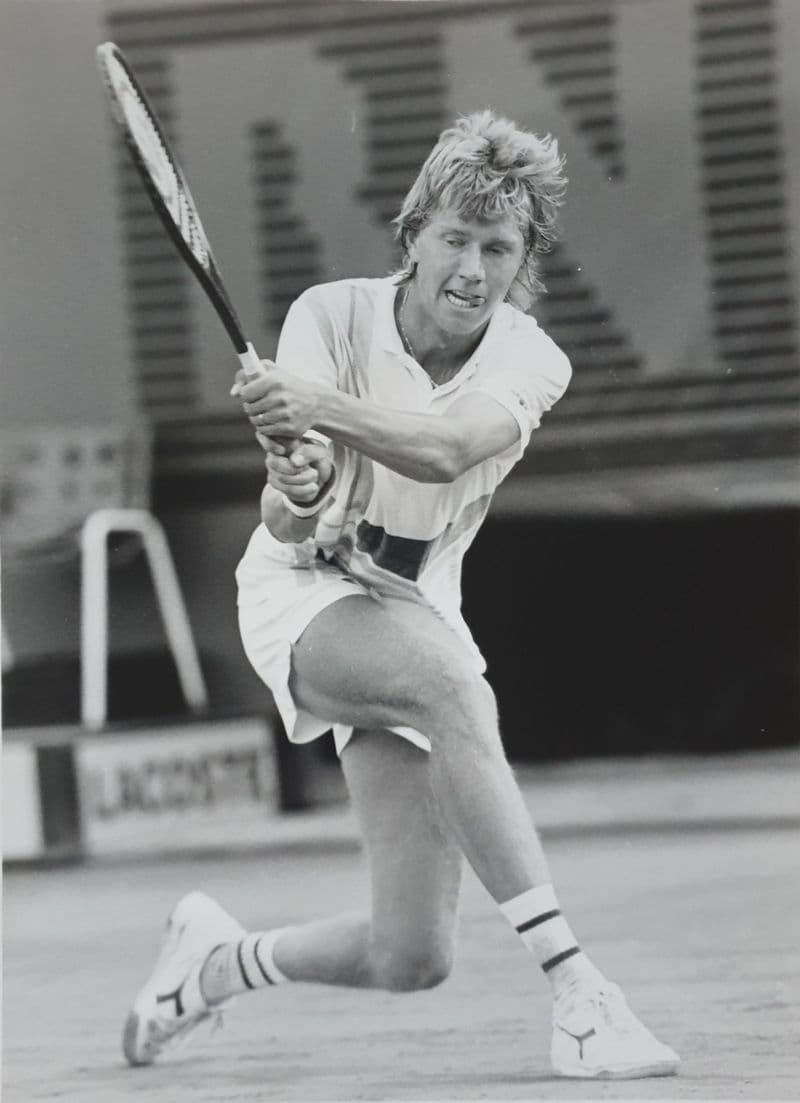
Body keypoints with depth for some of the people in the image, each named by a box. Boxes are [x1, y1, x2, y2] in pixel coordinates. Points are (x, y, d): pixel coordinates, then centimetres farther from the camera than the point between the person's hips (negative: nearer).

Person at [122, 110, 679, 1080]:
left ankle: (219, 957, 22)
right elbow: (286, 527, -20)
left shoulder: (530, 362, -9)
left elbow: (444, 451, -33)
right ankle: (576, 995, -43)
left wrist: (323, 408, -51)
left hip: (415, 613, 3)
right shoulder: (331, 318, -12)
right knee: (451, 684, -38)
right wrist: (296, 493, -44)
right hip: (306, 598, -3)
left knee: (412, 960, -9)